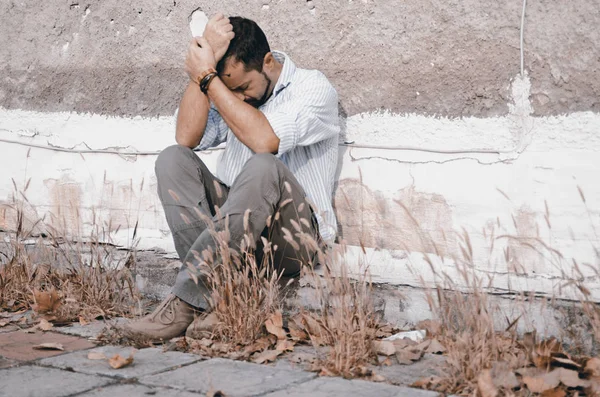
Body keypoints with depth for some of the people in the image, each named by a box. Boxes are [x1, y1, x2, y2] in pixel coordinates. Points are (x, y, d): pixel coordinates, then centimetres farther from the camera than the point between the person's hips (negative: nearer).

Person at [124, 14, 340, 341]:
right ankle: (218, 294, -33)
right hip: (232, 227, 5)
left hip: (293, 237, -5)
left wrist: (206, 77, -19)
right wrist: (206, 61, -12)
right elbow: (187, 137, -7)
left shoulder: (314, 87, -5)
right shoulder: (226, 93, 12)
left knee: (263, 167, -35)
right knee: (173, 159, -17)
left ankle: (188, 299, -34)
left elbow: (264, 140, -24)